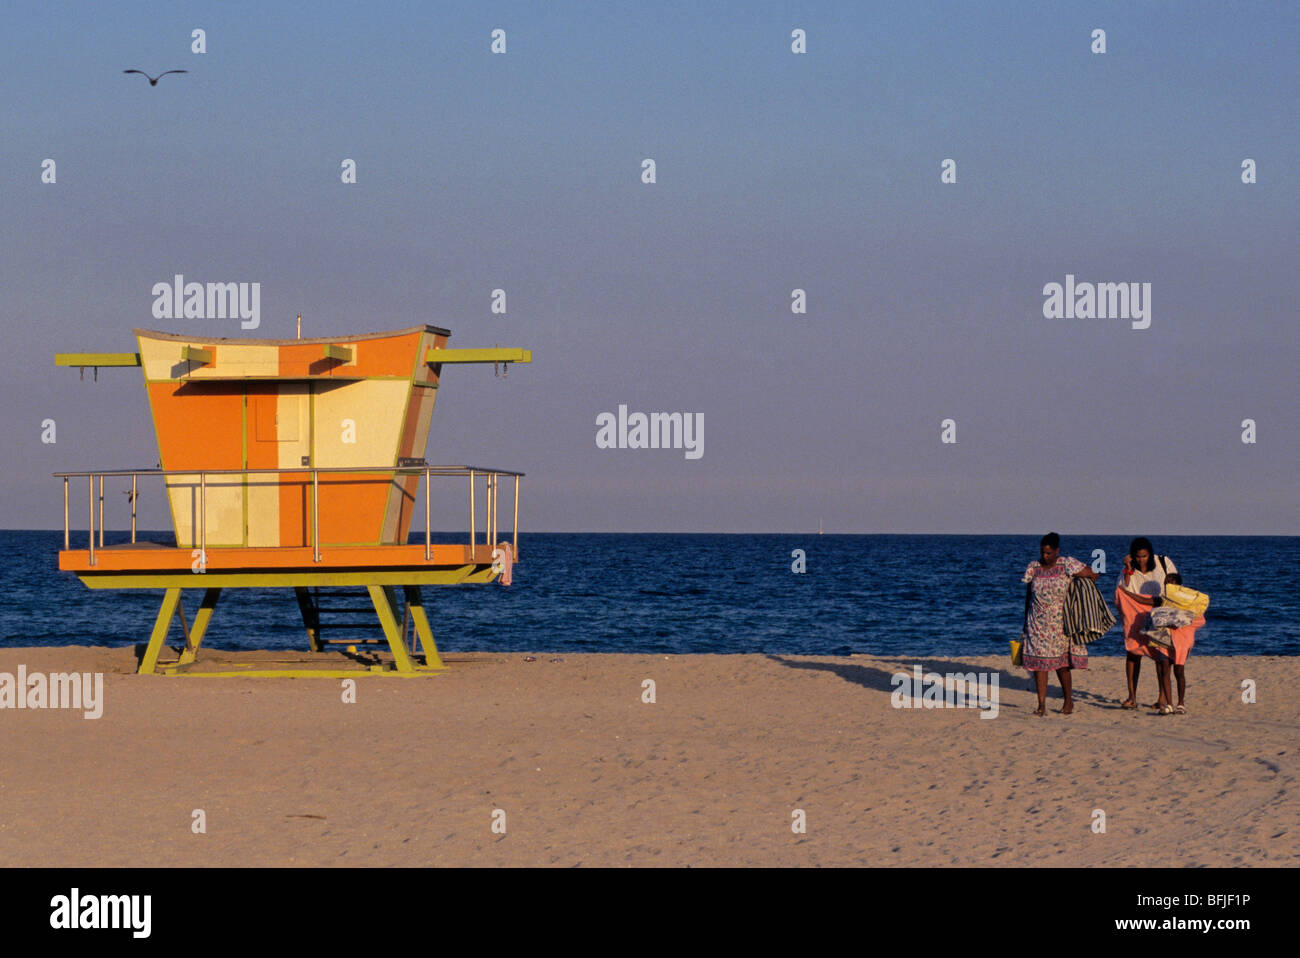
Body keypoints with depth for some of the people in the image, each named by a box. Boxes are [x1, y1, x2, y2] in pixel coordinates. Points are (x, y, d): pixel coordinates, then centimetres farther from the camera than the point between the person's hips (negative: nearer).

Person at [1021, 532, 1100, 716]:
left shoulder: (1067, 565, -5)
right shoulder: (1033, 567, 5)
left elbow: (1092, 575, -2)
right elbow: (1028, 596, 12)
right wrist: (1026, 623, 13)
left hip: (1061, 623, -3)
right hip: (1038, 624, 3)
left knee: (1061, 663, 3)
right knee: (1038, 662, -4)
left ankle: (1068, 700, 21)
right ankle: (1041, 704, -3)